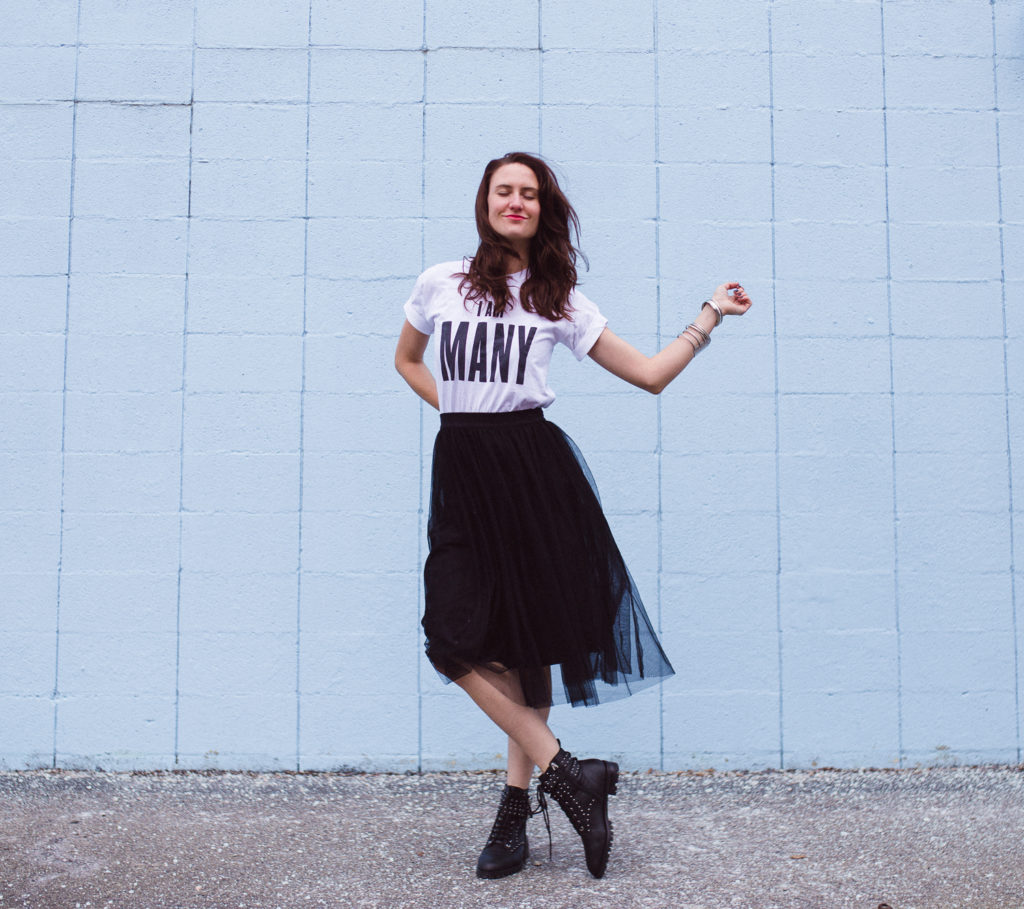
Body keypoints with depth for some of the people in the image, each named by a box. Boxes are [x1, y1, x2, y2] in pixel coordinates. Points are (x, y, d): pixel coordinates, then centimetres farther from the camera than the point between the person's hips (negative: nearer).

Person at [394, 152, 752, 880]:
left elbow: (650, 374, 6)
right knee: (458, 639, -9)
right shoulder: (440, 283, 8)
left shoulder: (560, 300, 7)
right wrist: (461, 409, 11)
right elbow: (407, 360, 25)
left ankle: (516, 809, 14)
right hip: (462, 470, 1)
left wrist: (711, 316, 2)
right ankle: (566, 773, 2)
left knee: (528, 638, 1)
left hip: (533, 466, -1)